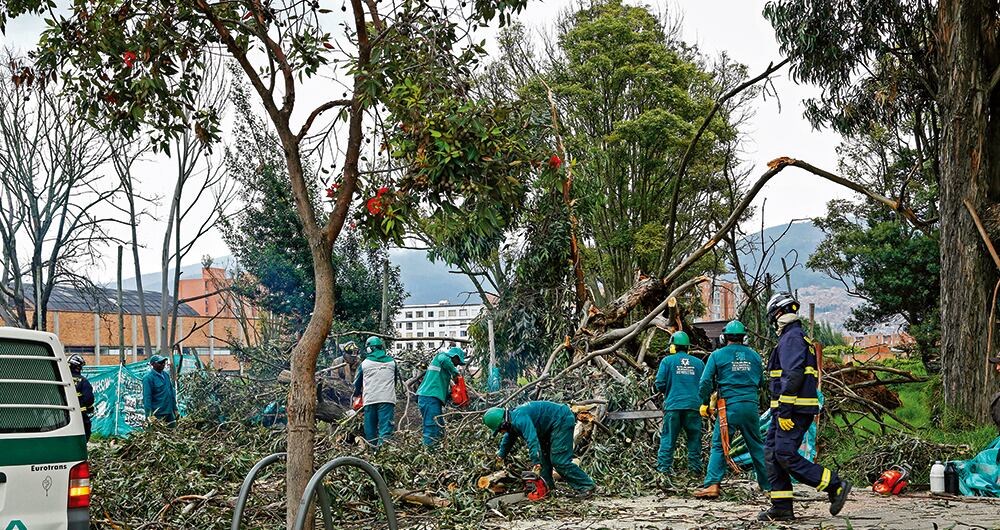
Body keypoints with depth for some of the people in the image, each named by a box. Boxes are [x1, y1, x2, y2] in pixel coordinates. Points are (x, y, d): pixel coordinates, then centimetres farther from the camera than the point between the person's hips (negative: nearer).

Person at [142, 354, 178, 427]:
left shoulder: (166, 375, 11)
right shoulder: (148, 378, -12)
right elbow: (147, 397, -16)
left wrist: (175, 408, 13)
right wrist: (149, 415, -21)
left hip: (169, 412, 7)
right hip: (158, 414, -7)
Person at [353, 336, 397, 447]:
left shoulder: (365, 363, 6)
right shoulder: (391, 362, 11)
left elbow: (357, 383, 18)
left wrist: (356, 396, 36)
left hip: (370, 399, 0)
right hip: (387, 399, 0)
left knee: (370, 428, 10)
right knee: (386, 426, -7)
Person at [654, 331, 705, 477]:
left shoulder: (668, 361, 2)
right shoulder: (698, 362, 10)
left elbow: (659, 384, -2)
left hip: (673, 406, -2)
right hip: (694, 406, 2)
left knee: (668, 437, 2)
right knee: (694, 438, 11)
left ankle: (664, 467, -1)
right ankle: (695, 466, 12)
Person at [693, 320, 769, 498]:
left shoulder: (717, 355, 0)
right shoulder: (754, 355, 9)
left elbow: (706, 382, -3)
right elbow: (761, 382, 18)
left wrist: (704, 403, 9)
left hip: (729, 406, -3)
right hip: (751, 405, 3)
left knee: (718, 446, -1)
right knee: (756, 445, 13)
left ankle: (712, 485, -11)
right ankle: (768, 485, 18)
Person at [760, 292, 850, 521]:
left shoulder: (792, 337, -11)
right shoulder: (800, 337, 23)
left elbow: (793, 375, -21)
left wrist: (784, 410, -24)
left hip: (792, 409, -10)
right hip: (787, 410, 10)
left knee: (786, 455, -13)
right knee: (772, 455, 7)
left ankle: (836, 485, -6)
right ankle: (782, 507, 6)